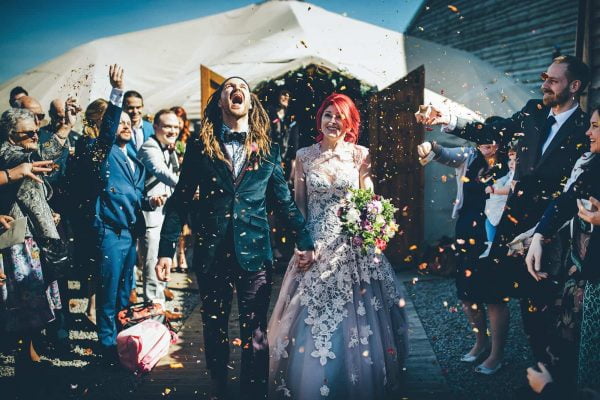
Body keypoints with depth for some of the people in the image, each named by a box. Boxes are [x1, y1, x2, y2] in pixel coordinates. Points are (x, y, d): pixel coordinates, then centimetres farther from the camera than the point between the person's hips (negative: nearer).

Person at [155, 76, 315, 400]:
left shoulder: (269, 150, 6)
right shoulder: (200, 147, 3)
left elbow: (284, 200, 9)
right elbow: (180, 200, 2)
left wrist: (304, 241, 4)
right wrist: (167, 249, -4)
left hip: (254, 253, 0)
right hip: (211, 253, 0)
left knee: (255, 334, 6)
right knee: (214, 330, 14)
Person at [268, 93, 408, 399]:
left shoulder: (361, 155, 2)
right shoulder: (304, 156, 3)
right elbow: (298, 204, 5)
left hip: (353, 245, 0)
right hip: (315, 245, 1)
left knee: (356, 318, 5)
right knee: (311, 317, 5)